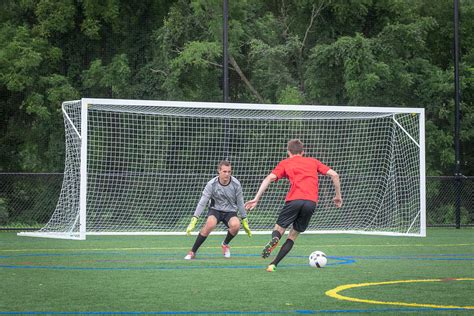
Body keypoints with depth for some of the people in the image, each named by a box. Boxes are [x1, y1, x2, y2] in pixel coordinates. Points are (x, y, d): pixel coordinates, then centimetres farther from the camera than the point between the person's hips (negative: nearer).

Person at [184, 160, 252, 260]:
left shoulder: (236, 184, -10)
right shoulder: (212, 184, -14)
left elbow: (240, 203, 2)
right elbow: (202, 203, -13)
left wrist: (245, 221, 6)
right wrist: (194, 219, -20)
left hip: (230, 211, 1)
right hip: (215, 210, -1)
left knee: (236, 225, -33)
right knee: (210, 224, -35)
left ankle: (225, 244, 1)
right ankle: (192, 252, -21)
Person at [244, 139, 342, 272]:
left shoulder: (285, 163, 19)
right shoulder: (313, 161, 26)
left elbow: (269, 178, 5)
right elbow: (334, 174, 19)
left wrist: (256, 199, 2)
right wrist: (338, 196, 27)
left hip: (294, 200, -2)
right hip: (311, 202, 2)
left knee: (279, 228, 9)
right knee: (293, 235, 14)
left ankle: (274, 239, -28)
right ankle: (274, 264, 0)